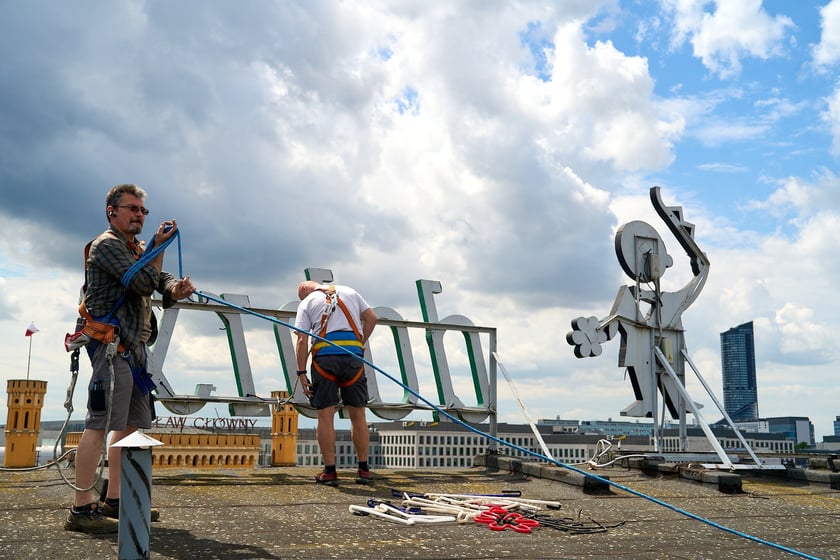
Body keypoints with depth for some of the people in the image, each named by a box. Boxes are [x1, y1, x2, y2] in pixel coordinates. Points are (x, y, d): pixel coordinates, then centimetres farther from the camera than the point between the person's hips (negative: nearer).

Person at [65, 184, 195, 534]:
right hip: (111, 344, -10)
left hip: (134, 347, 10)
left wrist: (177, 288, -13)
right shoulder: (106, 245, -5)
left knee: (130, 424, 10)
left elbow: (161, 283, 10)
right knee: (100, 424, -14)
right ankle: (81, 509, -14)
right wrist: (159, 246, -6)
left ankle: (113, 501, 16)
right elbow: (145, 283, -16)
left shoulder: (138, 249, 24)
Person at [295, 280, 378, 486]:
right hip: (353, 354, 3)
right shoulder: (349, 292, 22)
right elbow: (372, 318, 16)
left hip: (324, 355, -2)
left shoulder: (307, 303, 12)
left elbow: (302, 340, 2)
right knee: (357, 415, 8)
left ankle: (330, 472, 1)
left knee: (325, 416, 1)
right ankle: (363, 470, 12)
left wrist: (302, 372, 1)